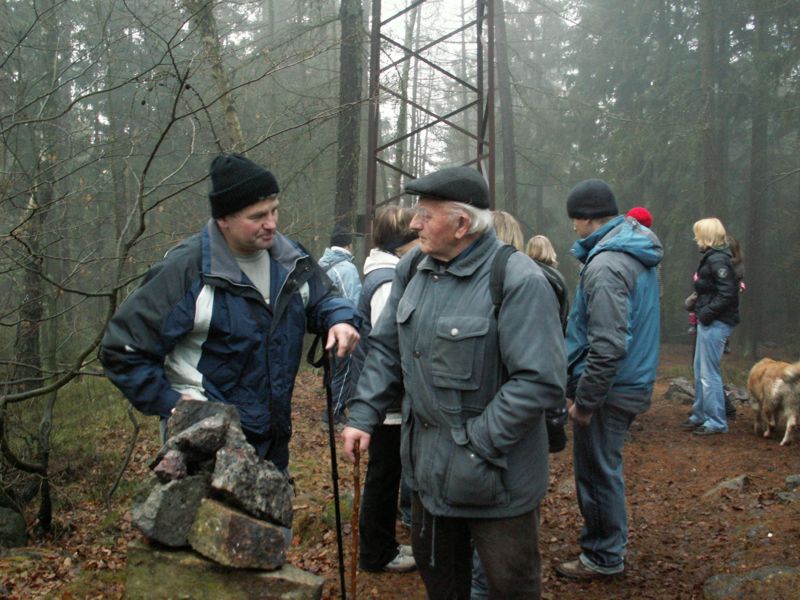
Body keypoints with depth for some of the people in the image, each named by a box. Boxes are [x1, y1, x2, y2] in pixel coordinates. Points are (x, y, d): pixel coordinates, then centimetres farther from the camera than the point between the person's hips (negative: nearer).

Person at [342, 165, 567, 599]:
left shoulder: (518, 281, -21)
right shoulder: (412, 269, 2)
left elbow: (540, 381, -25)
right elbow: (386, 349, 9)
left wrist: (480, 442, -24)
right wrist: (363, 416, 0)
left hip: (496, 474, -6)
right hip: (427, 465, 7)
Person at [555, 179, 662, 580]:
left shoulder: (605, 265, -22)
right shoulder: (636, 254, 10)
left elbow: (607, 346, -27)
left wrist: (583, 401, -19)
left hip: (608, 388, -9)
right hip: (632, 382, 9)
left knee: (596, 471, 4)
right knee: (603, 468, 20)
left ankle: (603, 557, 18)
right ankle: (607, 542, 34)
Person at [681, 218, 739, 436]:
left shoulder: (718, 260, -17)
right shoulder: (710, 257, 13)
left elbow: (728, 294, -23)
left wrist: (707, 313, -19)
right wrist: (699, 308, 7)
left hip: (715, 325, -10)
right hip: (707, 323, 10)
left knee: (709, 374, -3)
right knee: (700, 372, 17)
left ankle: (717, 422, 5)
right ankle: (700, 416, 27)